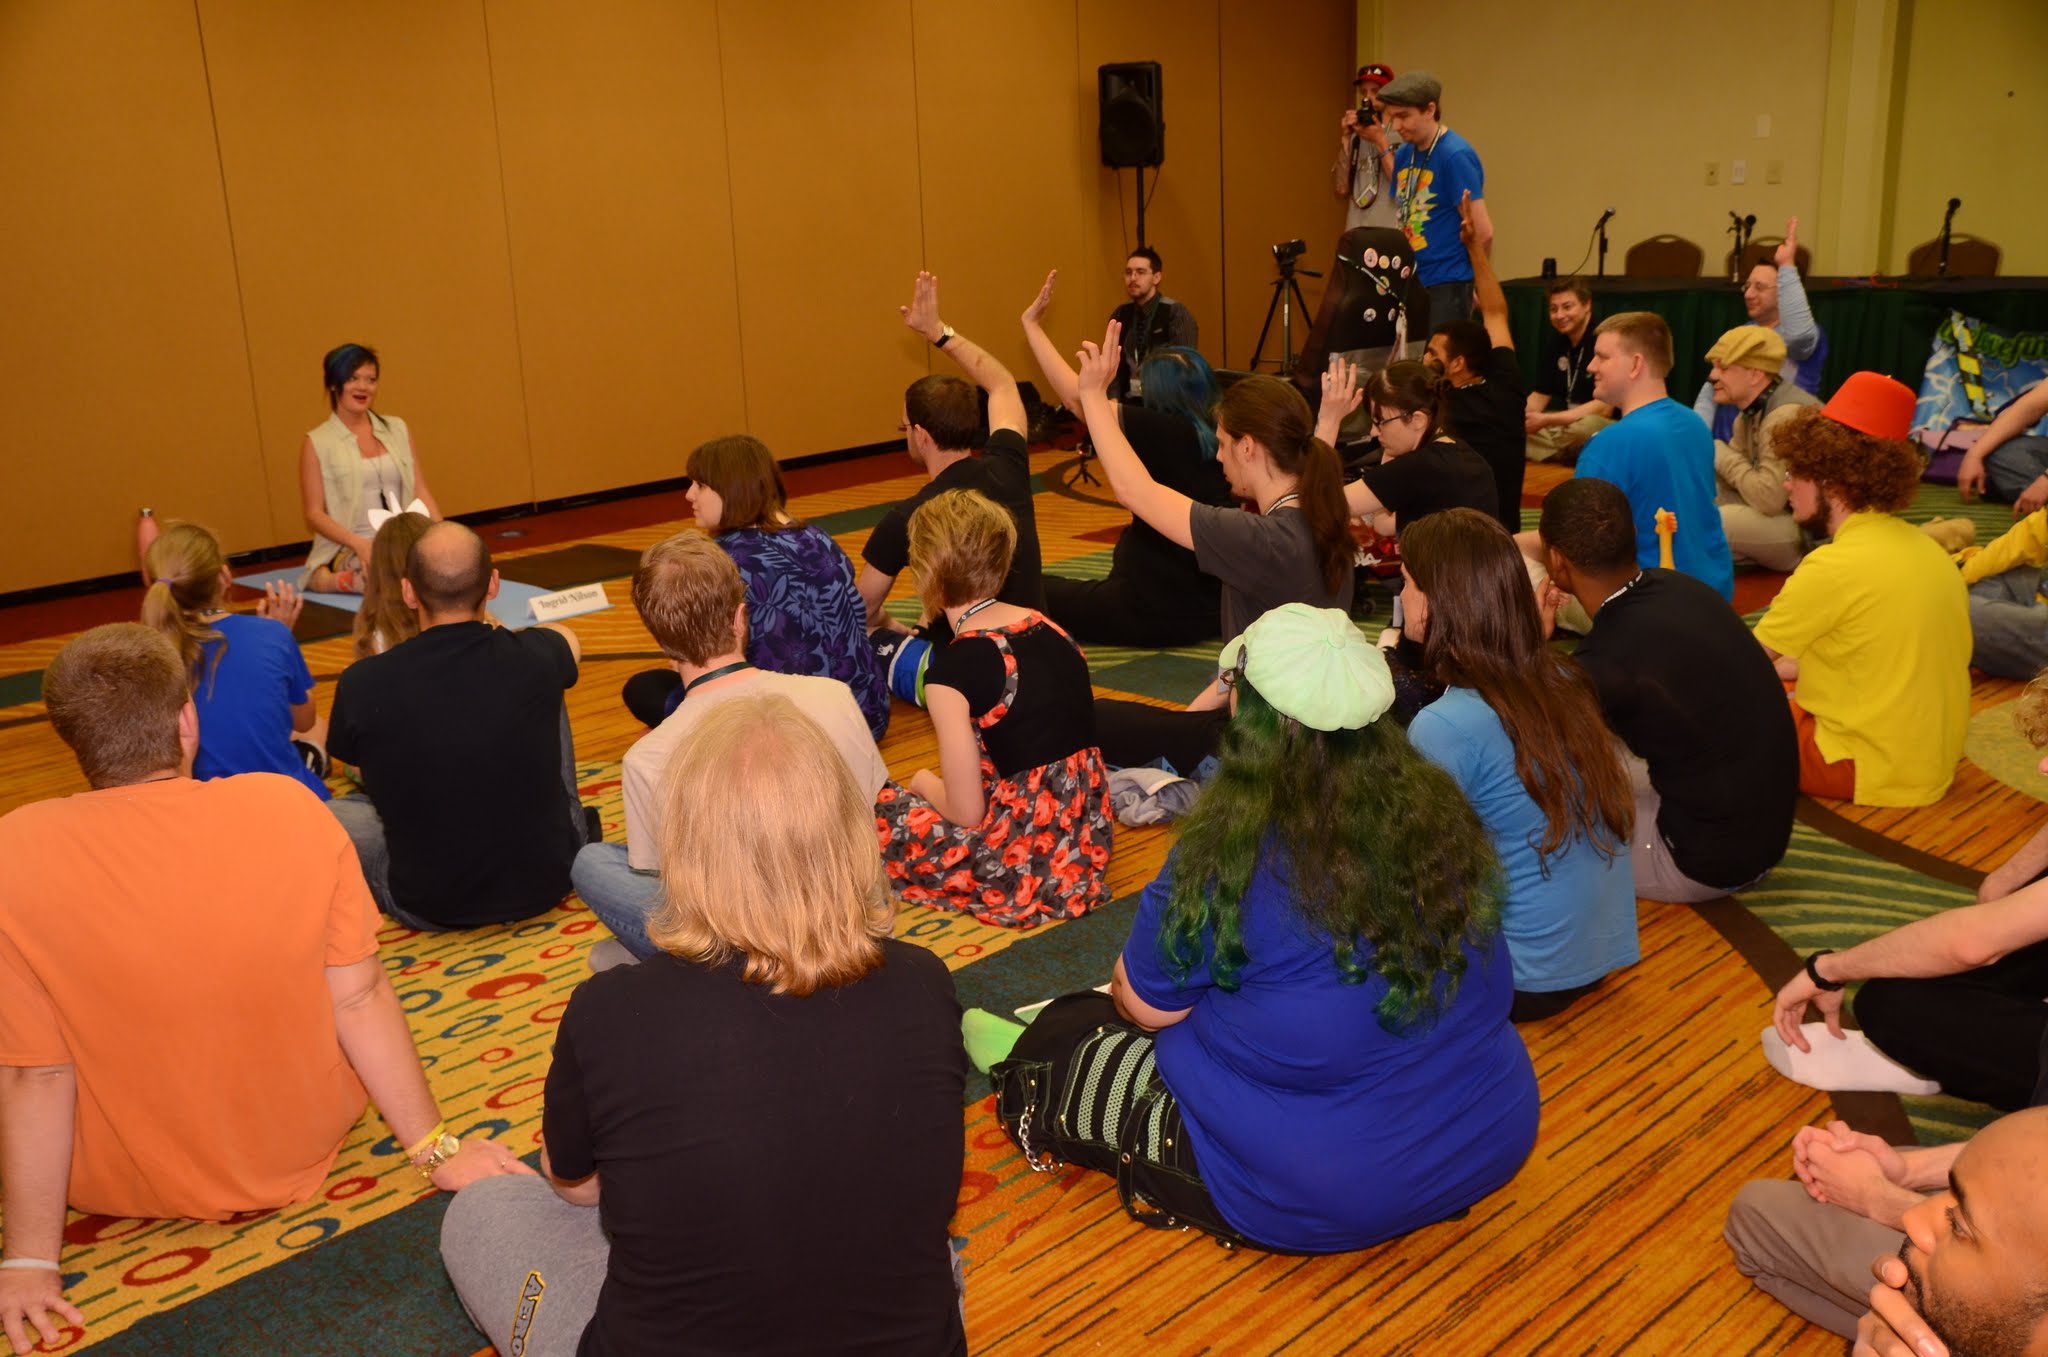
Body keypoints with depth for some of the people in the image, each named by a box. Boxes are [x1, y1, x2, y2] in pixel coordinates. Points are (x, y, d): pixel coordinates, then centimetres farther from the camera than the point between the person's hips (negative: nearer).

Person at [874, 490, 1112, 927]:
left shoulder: (953, 668, -17)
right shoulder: (1048, 628, 3)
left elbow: (967, 813, -15)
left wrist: (926, 784, 7)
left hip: (1021, 860, -7)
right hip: (1084, 839, 7)